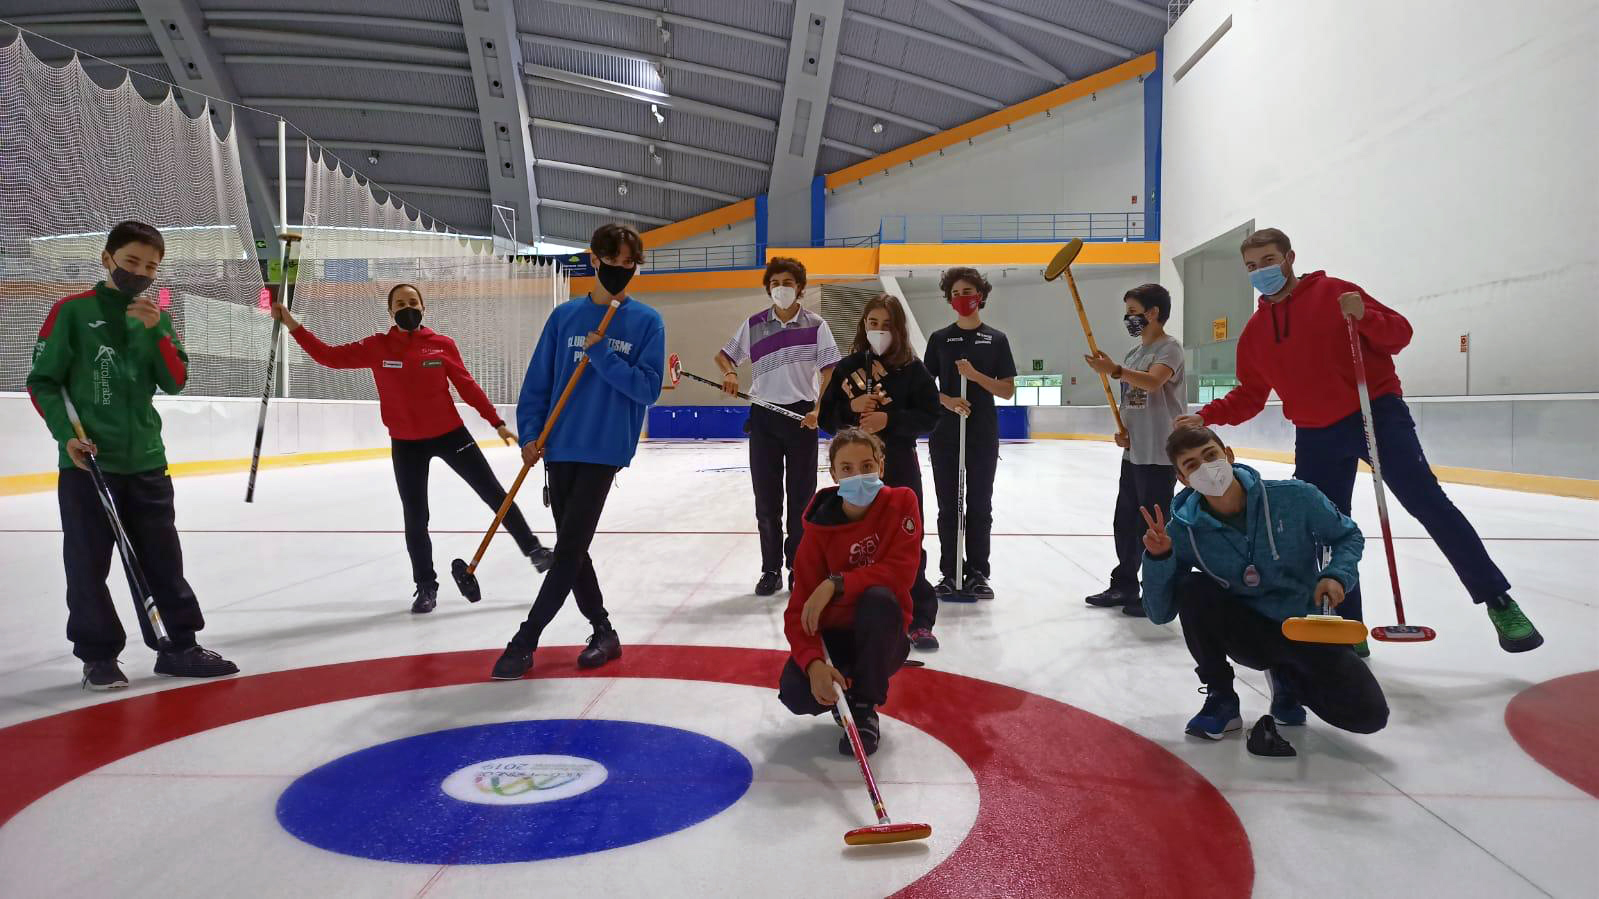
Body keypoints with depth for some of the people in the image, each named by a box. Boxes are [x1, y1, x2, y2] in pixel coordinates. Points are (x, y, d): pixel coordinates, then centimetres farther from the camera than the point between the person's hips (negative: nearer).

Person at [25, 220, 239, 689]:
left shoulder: (157, 318, 8)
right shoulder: (72, 311, -3)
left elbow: (175, 381, -1)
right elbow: (42, 380, -2)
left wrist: (154, 331, -14)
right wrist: (65, 432, -14)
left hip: (146, 461, 4)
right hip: (86, 462, -4)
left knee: (163, 560, 9)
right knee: (89, 564, 3)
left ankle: (179, 646, 18)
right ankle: (98, 655, 15)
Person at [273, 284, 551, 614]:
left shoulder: (442, 345, -5)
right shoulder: (376, 347, -4)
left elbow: (468, 387, 0)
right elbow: (329, 356, -7)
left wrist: (497, 423, 2)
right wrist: (292, 324, -15)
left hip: (450, 434, 0)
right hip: (405, 445, 1)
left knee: (495, 495, 7)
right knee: (415, 518, 6)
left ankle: (533, 549, 25)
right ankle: (426, 585, 23)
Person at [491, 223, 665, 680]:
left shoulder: (647, 322, 0)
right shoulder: (565, 315, 7)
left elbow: (648, 388, -8)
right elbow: (538, 381, 7)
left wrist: (600, 354, -15)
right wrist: (530, 434, -4)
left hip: (605, 450, -4)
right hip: (559, 448, 4)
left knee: (570, 548, -7)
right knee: (571, 548, 9)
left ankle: (525, 640, 1)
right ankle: (602, 630, 24)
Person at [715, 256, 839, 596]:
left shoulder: (815, 325, -2)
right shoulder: (754, 325, 4)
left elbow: (830, 372, -4)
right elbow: (723, 355, 16)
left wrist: (820, 410, -17)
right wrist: (729, 372, -7)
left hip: (802, 415, -2)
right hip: (763, 416, 2)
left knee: (801, 498, 4)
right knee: (766, 498, 6)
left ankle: (798, 568, 16)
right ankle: (771, 570, 17)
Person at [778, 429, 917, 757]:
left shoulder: (902, 502, -10)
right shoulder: (819, 528, -11)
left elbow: (901, 572, -22)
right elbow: (799, 608, -16)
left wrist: (835, 585, -31)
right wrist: (813, 663, -34)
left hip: (883, 639, 0)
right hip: (833, 637, 1)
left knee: (879, 598, -35)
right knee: (794, 692, -29)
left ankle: (865, 707, -13)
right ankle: (844, 694, 10)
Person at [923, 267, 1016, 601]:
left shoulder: (996, 339, 4)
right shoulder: (940, 338, 6)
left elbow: (1008, 390, 1)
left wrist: (976, 376, -15)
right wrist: (948, 401, -13)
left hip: (983, 436, -1)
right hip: (945, 434, 1)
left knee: (980, 506, 4)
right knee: (948, 506, 5)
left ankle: (978, 574, 12)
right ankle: (949, 573, 13)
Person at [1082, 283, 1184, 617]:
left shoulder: (1169, 348, -10)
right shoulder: (1133, 352, 16)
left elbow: (1153, 382, -29)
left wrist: (1114, 370, -43)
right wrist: (1121, 430, 4)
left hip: (1160, 455, -9)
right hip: (1133, 452, 9)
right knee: (1125, 522, 15)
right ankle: (1124, 586, 27)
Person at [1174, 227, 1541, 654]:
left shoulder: (1333, 292, -2)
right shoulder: (1255, 330, 11)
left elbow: (1400, 334, -3)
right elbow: (1250, 394, 15)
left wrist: (1364, 317, -23)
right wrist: (1206, 416, 1)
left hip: (1376, 414, -5)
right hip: (1315, 437, 5)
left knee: (1428, 503, -13)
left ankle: (1499, 605, -3)